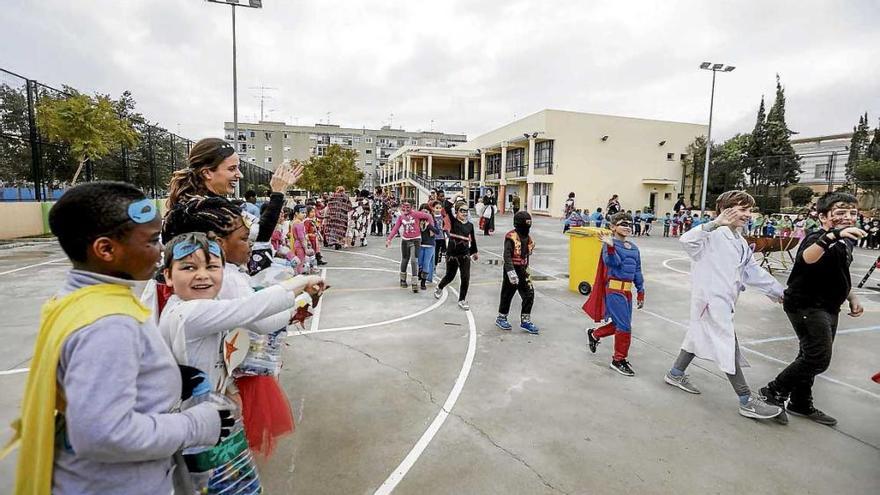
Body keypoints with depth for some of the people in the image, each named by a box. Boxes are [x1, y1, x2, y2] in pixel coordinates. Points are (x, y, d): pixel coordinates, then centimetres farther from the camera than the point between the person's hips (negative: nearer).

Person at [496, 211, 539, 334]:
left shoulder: (527, 238, 8)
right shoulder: (511, 237, -17)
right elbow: (507, 256, -23)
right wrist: (511, 272, -29)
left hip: (523, 271, 7)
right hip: (512, 270, -7)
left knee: (529, 294, 3)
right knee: (507, 295, 7)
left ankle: (525, 320, 13)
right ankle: (501, 318, 25)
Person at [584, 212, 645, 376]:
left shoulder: (634, 248, 13)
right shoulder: (610, 244, -9)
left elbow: (637, 271, 17)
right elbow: (612, 262, -25)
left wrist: (640, 292, 16)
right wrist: (610, 246, -41)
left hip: (627, 291, 8)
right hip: (614, 290, -8)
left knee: (619, 324, 15)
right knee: (624, 326, -7)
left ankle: (594, 334, 40)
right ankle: (619, 360, 9)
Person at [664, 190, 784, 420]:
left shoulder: (740, 242, 15)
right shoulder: (714, 234, -15)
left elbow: (754, 271, 23)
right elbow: (687, 240, -34)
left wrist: (778, 291, 28)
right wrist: (715, 223, -41)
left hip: (724, 300, 10)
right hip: (711, 299, -10)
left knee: (699, 336, 20)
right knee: (728, 347, -4)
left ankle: (675, 374, 36)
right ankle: (747, 401, 5)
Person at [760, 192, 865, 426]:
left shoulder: (847, 242, 10)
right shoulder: (818, 239, -18)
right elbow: (807, 258, -44)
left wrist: (852, 297, 13)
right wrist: (834, 234, -57)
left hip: (828, 308, 9)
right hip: (806, 306, -9)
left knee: (811, 357, 17)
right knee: (819, 359, -13)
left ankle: (801, 403, 30)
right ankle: (773, 392, 1)